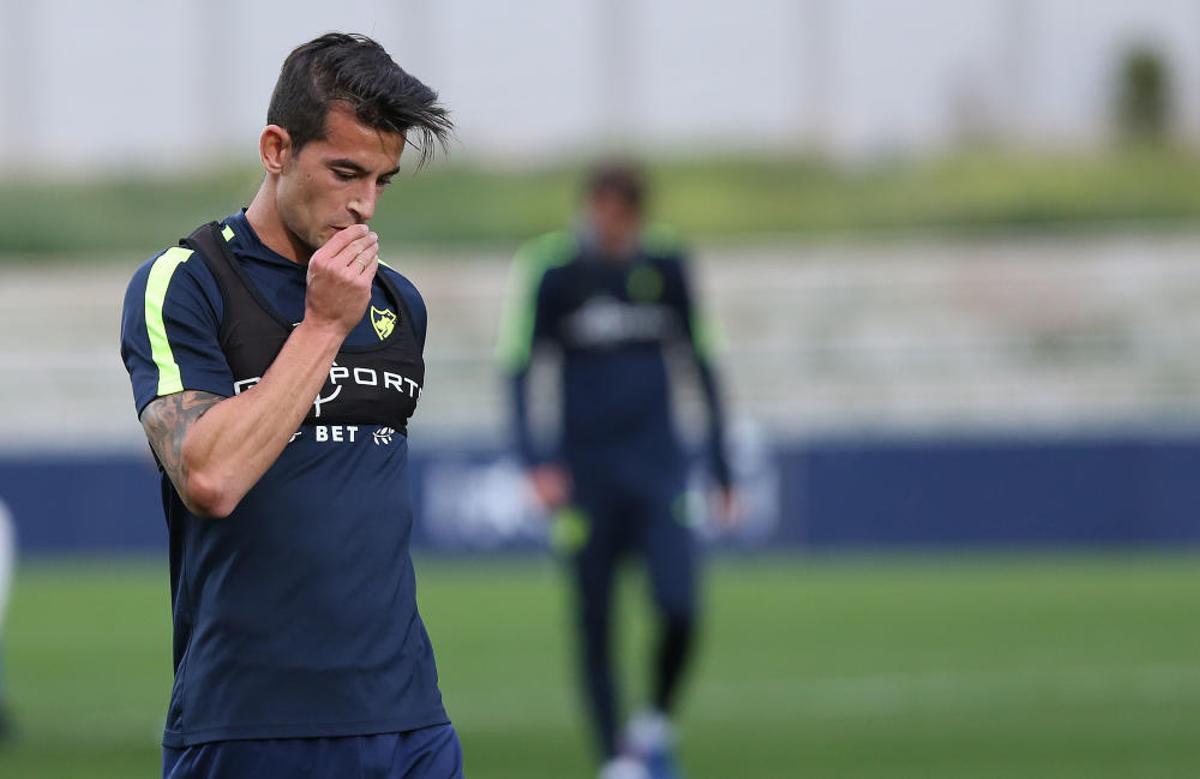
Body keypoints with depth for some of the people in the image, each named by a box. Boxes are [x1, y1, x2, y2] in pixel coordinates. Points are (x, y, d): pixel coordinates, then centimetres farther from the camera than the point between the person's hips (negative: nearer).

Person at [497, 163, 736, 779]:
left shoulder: (665, 265, 4)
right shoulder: (551, 269, -4)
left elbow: (700, 363, 13)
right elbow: (517, 368, -3)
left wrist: (721, 466, 12)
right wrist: (536, 462, -14)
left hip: (659, 467, 1)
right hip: (586, 469, -1)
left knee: (679, 608, -14)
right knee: (594, 625, 0)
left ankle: (656, 726, 11)